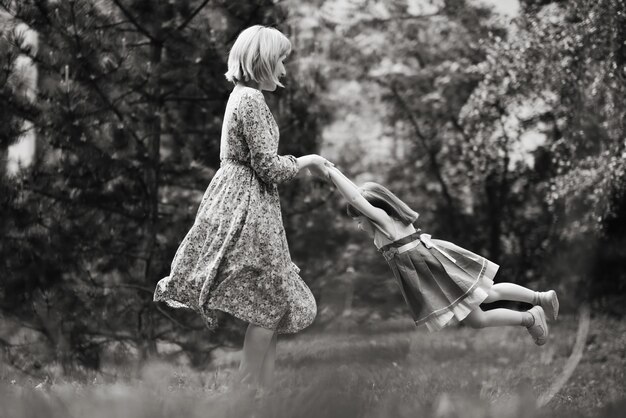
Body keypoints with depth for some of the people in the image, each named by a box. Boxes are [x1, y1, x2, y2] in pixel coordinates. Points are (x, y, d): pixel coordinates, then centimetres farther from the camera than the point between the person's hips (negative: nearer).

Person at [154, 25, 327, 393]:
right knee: (270, 306, -5)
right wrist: (305, 162, -2)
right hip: (247, 211, -10)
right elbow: (269, 167, -17)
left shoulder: (242, 96, 14)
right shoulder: (252, 101, -16)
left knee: (271, 306, 10)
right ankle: (248, 391, -1)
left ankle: (262, 387, 12)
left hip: (240, 203, 10)